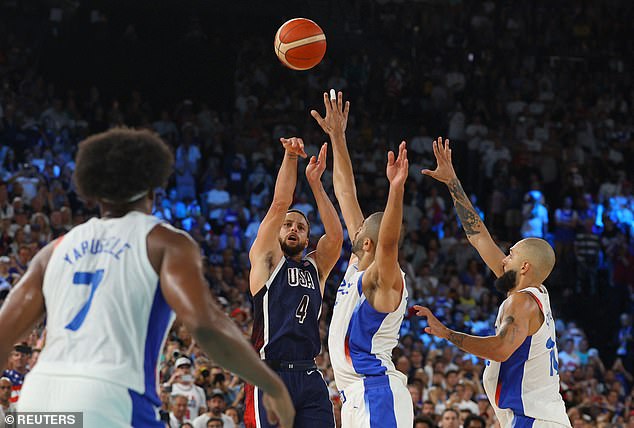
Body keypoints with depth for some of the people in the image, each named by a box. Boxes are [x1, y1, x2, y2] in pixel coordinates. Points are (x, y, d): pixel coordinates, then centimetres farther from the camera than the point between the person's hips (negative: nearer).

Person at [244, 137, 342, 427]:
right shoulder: (265, 259, 10)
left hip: (309, 376, 5)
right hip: (270, 374, -4)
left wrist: (315, 182, 1)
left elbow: (335, 236, 3)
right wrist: (290, 156, -5)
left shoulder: (316, 268, 21)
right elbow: (280, 204, 0)